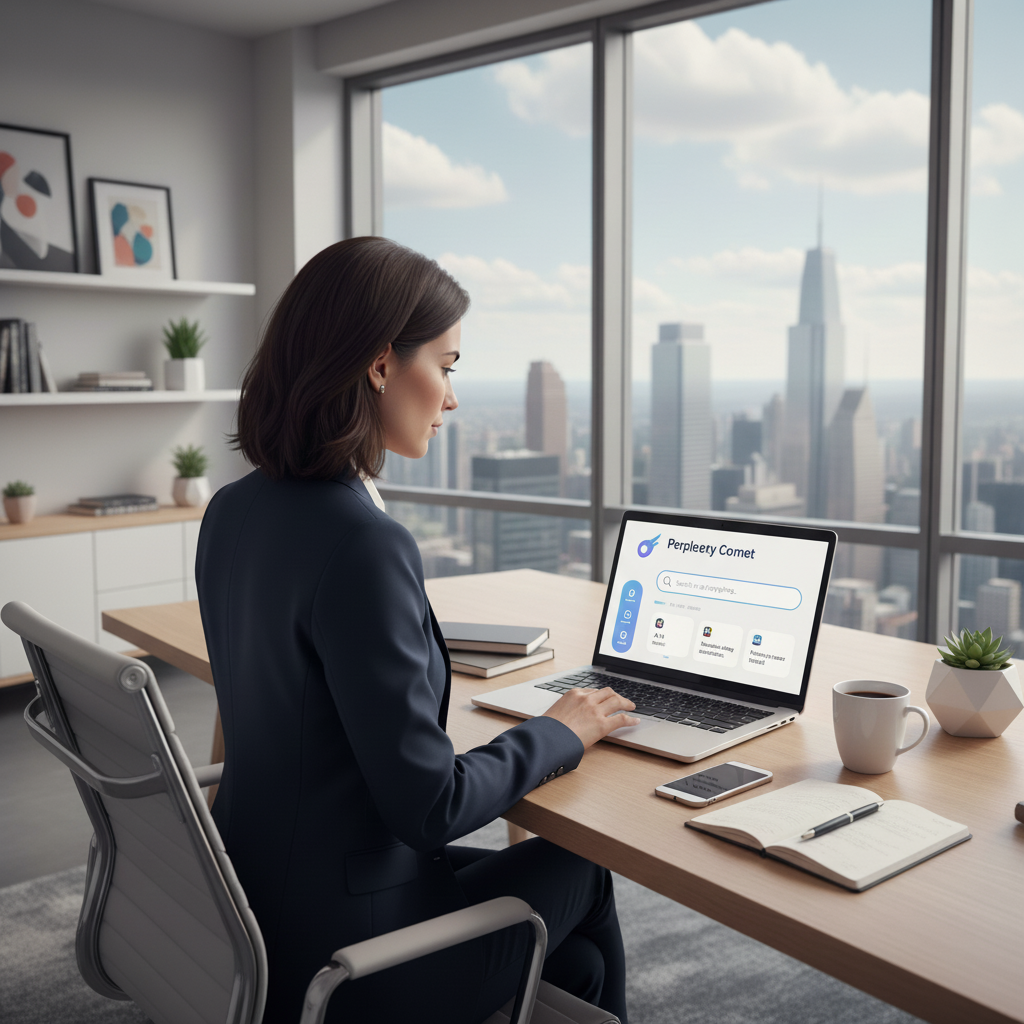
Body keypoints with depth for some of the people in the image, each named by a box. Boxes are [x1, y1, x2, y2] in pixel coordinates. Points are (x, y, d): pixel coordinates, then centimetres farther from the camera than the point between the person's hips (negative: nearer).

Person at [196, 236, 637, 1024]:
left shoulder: (233, 512, -1)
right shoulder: (362, 543, -29)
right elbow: (427, 804, -23)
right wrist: (559, 735, -7)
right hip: (333, 959, -8)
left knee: (574, 957, 24)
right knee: (580, 866, 19)